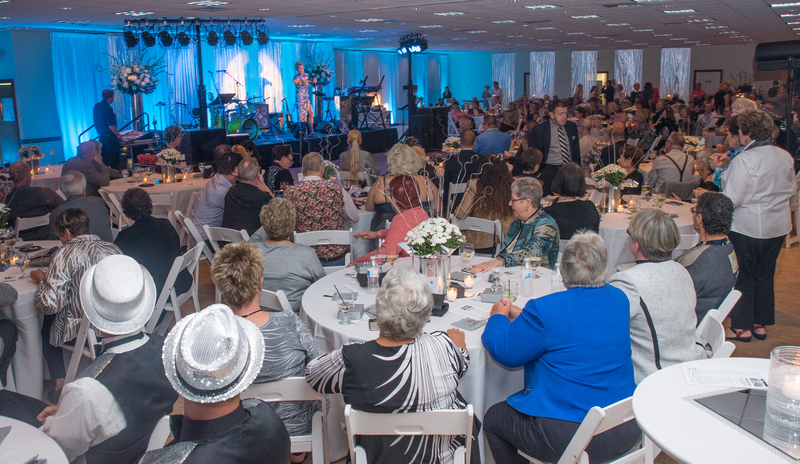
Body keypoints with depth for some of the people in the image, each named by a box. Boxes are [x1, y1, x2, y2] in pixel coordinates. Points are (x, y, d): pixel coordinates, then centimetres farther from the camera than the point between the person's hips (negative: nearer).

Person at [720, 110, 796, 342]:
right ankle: (761, 323, 27)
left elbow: (732, 199, -22)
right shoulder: (785, 157, 1)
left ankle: (742, 327, 14)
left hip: (747, 228, -6)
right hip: (778, 227, 6)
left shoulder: (744, 160, -21)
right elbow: (791, 188, 13)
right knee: (765, 275, 17)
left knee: (743, 277, 7)